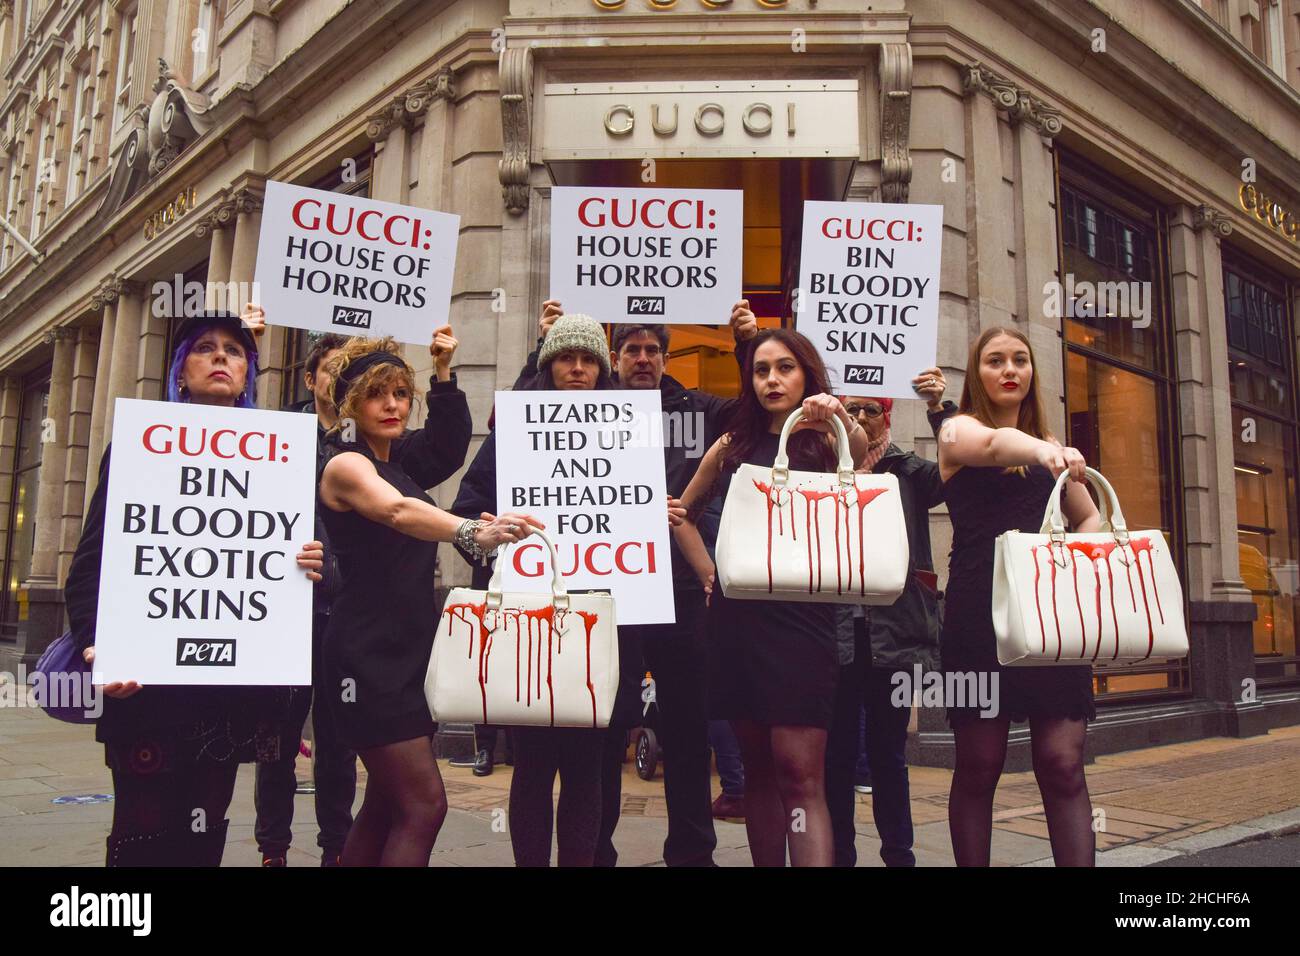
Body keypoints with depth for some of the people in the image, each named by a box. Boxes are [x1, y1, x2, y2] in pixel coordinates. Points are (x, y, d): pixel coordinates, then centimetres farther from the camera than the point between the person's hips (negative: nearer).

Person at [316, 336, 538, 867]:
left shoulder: (396, 468, 15)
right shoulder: (345, 464, -11)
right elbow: (396, 511, -34)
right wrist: (473, 532, -51)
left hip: (407, 651, 9)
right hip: (369, 654, -9)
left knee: (387, 806, 14)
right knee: (424, 803, -11)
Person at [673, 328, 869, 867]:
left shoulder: (823, 441, 2)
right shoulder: (733, 446, 13)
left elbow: (860, 452, -22)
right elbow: (683, 513, 23)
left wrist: (845, 424, -42)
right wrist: (707, 571, 11)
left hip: (800, 615, -4)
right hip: (736, 615, 4)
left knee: (800, 773, -10)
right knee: (757, 767, 11)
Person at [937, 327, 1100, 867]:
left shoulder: (1048, 440, 18)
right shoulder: (957, 429, 3)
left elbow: (1089, 518, 26)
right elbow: (992, 444, -23)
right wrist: (1041, 451, -44)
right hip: (979, 613, -4)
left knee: (1062, 763, -4)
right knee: (979, 765, 1)